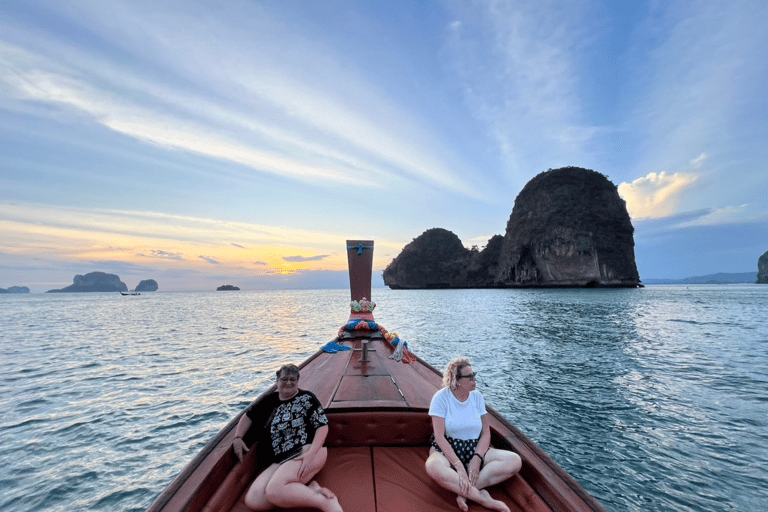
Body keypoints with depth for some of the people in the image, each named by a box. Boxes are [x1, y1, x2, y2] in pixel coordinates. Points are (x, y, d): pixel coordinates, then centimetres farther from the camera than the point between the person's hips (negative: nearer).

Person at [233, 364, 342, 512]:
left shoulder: (307, 398, 3)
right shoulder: (270, 401, 17)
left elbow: (323, 426, -5)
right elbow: (248, 416, 30)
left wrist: (311, 453, -19)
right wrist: (238, 437, 13)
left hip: (307, 450, -6)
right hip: (280, 461, 6)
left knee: (273, 490, -30)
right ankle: (309, 487, -13)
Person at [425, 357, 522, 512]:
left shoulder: (477, 397, 3)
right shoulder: (441, 398, -11)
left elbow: (486, 433, 1)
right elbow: (439, 437, -15)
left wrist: (476, 460, -15)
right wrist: (458, 465, -24)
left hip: (475, 449, 5)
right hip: (447, 449, -4)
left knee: (515, 461, -19)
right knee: (433, 466, -39)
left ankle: (464, 491, -23)